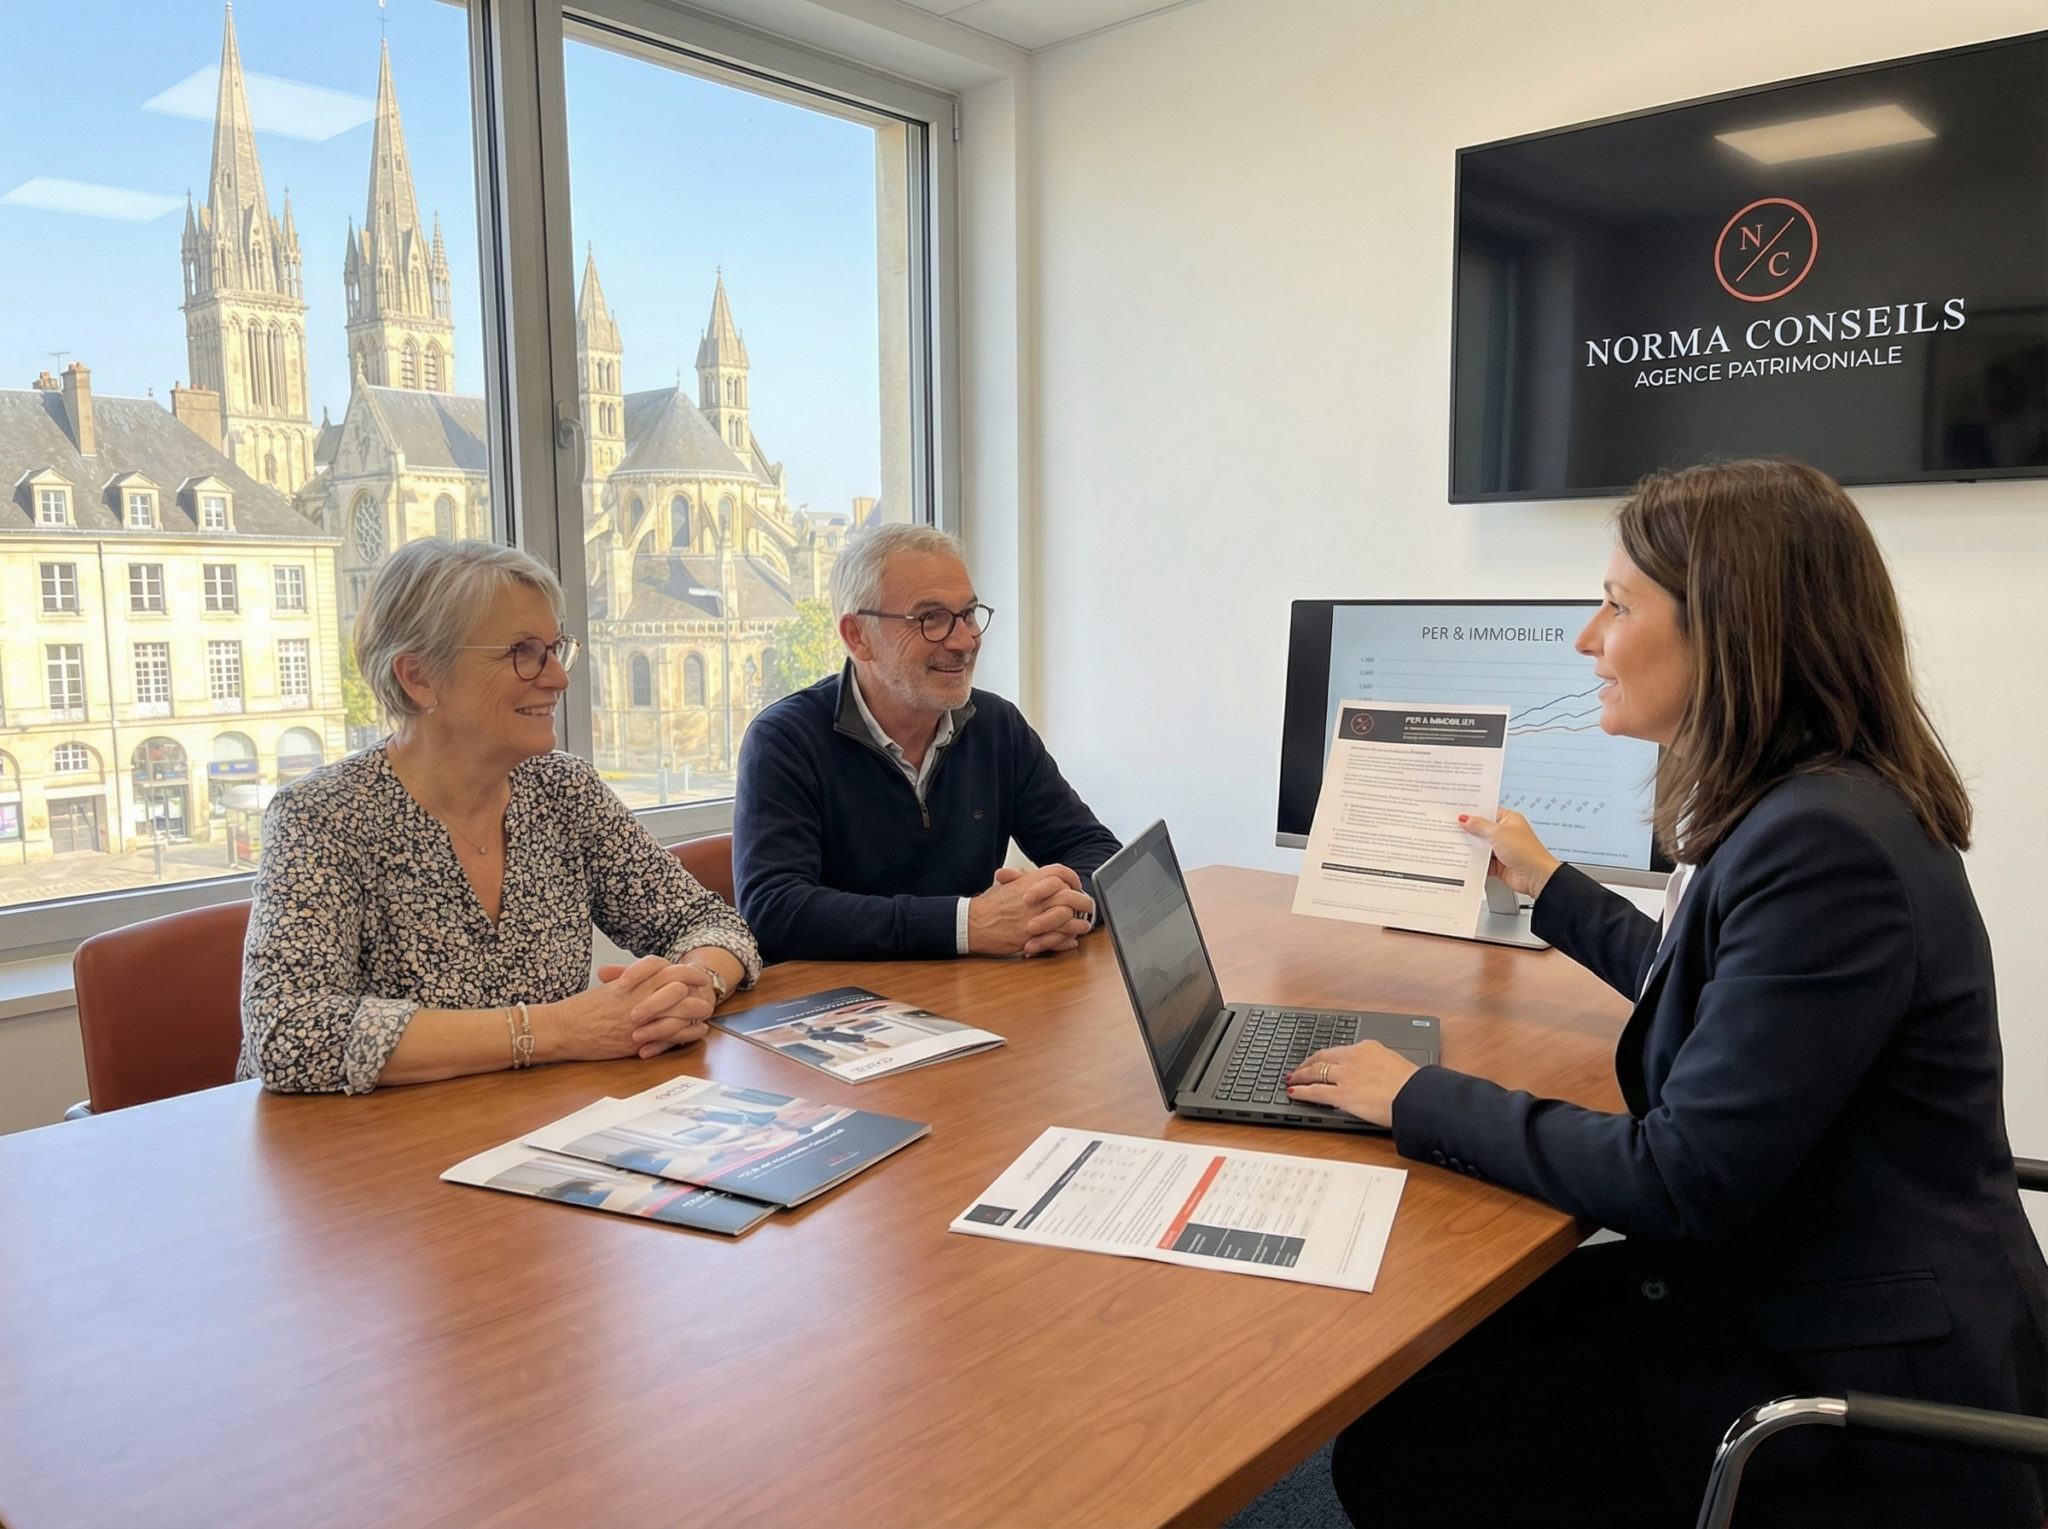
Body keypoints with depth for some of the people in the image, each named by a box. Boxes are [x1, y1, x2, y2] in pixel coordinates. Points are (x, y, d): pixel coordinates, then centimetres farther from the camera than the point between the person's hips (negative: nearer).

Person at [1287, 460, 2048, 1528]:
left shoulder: (1826, 847, -27)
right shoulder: (1790, 808, 5)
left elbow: (1682, 1181, -26)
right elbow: (1713, 992, 24)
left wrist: (1426, 1102, -17)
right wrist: (1547, 886, 32)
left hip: (1869, 1400, -9)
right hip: (1769, 1283, 10)